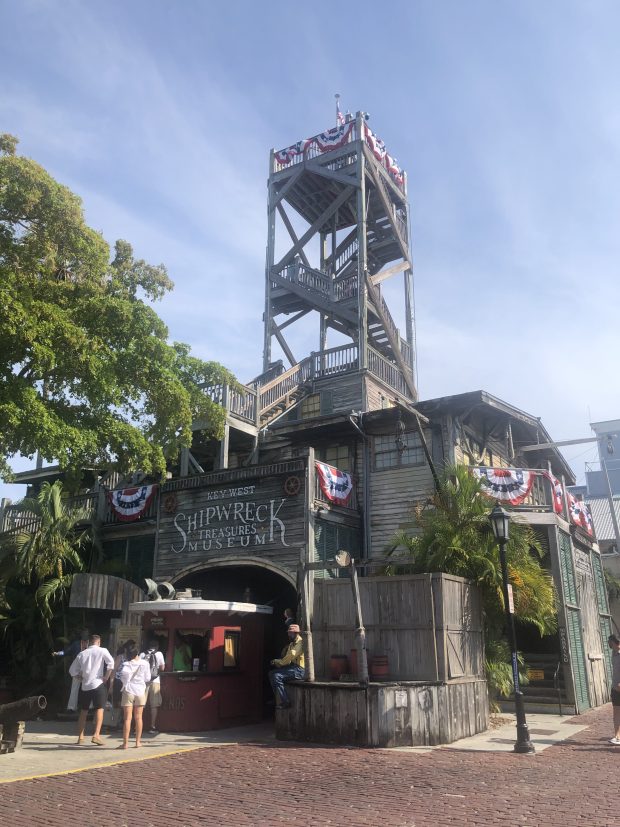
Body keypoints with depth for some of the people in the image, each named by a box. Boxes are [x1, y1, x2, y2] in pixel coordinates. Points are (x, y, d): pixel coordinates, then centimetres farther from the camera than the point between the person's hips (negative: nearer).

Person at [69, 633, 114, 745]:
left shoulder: (82, 654, 9)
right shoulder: (102, 651, -3)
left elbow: (72, 671, 13)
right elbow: (111, 663, -16)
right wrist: (106, 677, -7)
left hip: (85, 685, 4)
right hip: (98, 684, -4)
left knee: (83, 711, 16)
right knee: (99, 709, 1)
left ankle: (80, 737, 19)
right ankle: (96, 735, -11)